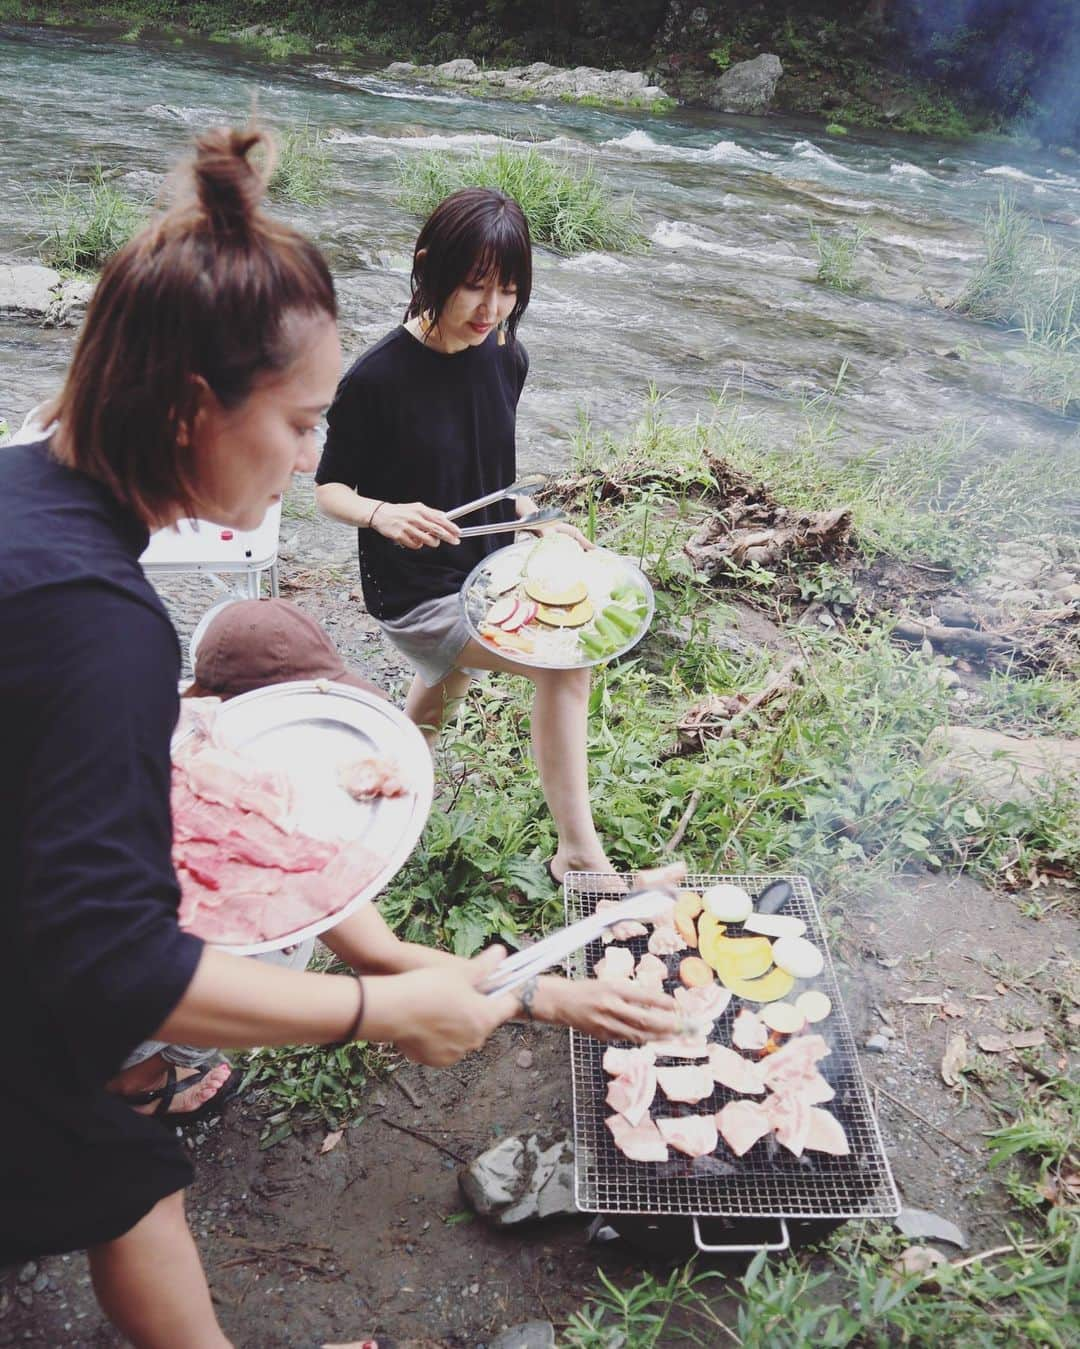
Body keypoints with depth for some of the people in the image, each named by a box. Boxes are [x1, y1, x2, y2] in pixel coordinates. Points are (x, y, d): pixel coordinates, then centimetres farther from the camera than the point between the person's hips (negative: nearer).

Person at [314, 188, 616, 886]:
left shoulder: (506, 357, -3)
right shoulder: (377, 379, -22)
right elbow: (330, 488, -12)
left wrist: (538, 521, -3)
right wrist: (384, 514, -32)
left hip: (490, 570, 8)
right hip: (416, 593, -7)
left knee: (443, 688, 30)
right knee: (566, 663, -22)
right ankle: (581, 854, -9)